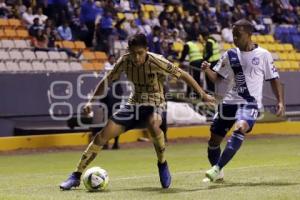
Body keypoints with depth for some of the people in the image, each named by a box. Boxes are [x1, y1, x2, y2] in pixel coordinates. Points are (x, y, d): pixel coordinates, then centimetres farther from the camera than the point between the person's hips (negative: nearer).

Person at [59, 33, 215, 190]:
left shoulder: (156, 62, -23)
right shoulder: (124, 61, -13)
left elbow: (182, 75, -15)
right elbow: (107, 81, 2)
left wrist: (202, 94, -13)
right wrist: (91, 101, -4)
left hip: (154, 103, -3)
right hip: (134, 103, 4)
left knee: (153, 125, -40)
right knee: (103, 134, -10)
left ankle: (162, 165, -13)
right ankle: (76, 176, -1)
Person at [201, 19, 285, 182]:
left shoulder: (263, 55, 0)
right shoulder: (230, 55, 8)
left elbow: (273, 79, 6)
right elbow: (217, 77, 10)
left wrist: (280, 101, -2)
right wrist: (207, 70, -11)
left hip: (250, 103, -4)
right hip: (229, 101, 4)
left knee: (240, 129, -32)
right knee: (214, 139, 5)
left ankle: (217, 168, -33)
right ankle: (217, 174, 30)